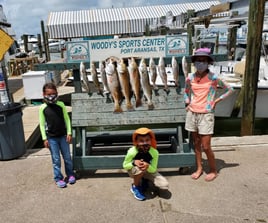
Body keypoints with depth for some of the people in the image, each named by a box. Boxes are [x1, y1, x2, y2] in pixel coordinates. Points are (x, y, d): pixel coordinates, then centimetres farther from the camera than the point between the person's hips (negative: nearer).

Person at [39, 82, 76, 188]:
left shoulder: (61, 105, -4)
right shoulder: (42, 108, -6)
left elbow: (67, 119, 1)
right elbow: (42, 124, -1)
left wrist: (69, 133, -3)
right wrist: (45, 138, -3)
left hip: (63, 136, 1)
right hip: (51, 138, -1)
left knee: (67, 157, 12)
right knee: (56, 159, 7)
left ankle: (70, 174, 30)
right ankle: (58, 178, 21)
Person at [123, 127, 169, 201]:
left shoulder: (154, 152, -26)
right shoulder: (132, 151, -30)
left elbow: (153, 170, -19)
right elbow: (125, 166, -16)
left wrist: (148, 166, -43)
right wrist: (134, 163, -38)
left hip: (148, 170, 3)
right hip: (133, 171, -2)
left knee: (165, 186, -14)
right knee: (141, 169, -40)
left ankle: (144, 179, 10)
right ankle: (135, 187, -8)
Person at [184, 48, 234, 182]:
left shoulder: (213, 78, -8)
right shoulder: (190, 78, 2)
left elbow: (229, 90, 3)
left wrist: (216, 101, -4)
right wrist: (187, 103, 5)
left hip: (206, 115, -4)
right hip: (192, 114, 4)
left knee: (206, 147, -2)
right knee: (196, 144, 13)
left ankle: (213, 171, 20)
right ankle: (199, 168, 28)